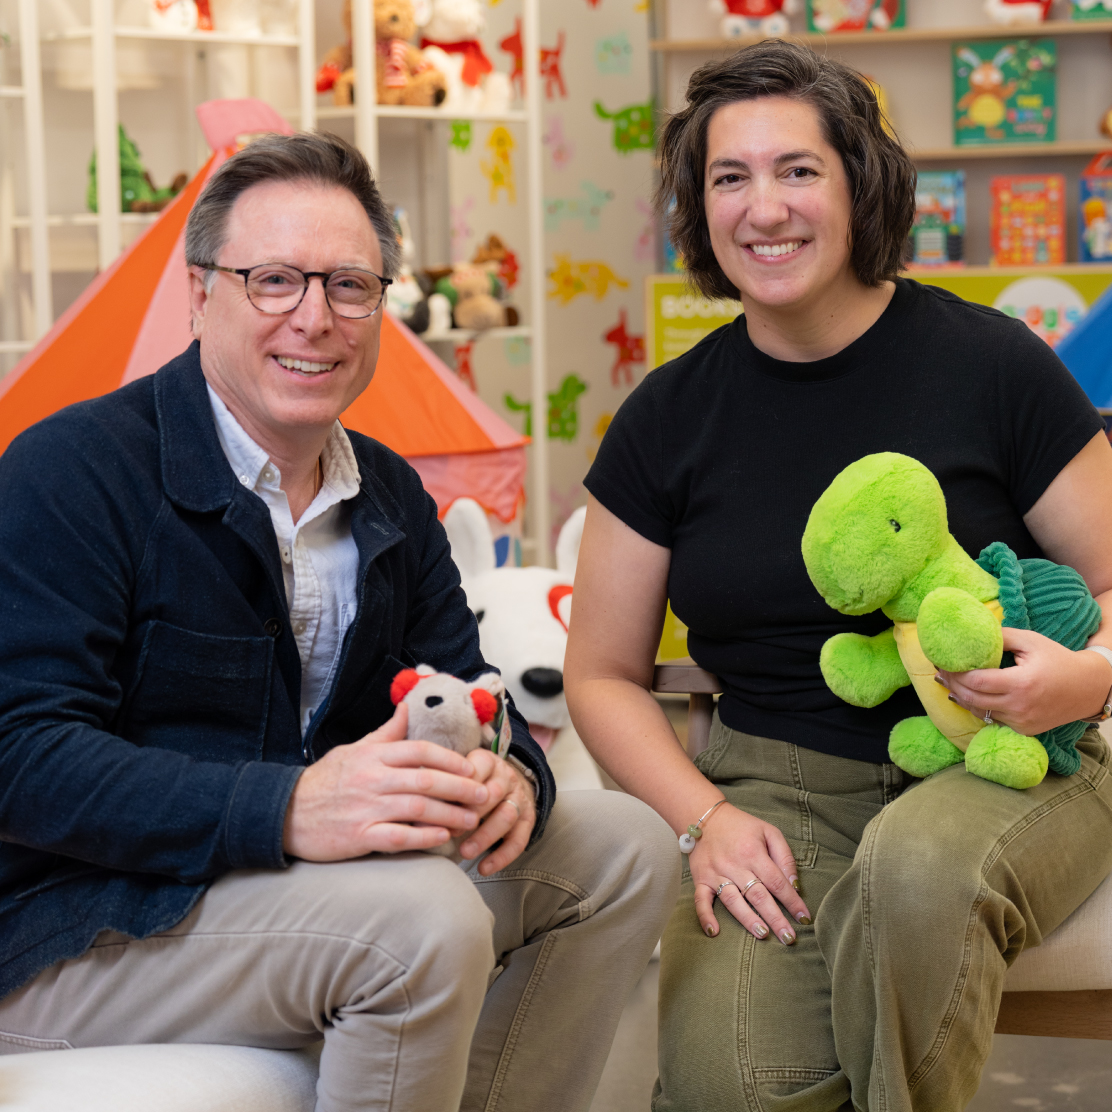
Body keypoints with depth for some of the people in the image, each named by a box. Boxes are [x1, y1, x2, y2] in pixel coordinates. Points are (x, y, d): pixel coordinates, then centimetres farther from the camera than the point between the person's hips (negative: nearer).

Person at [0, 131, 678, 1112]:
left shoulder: (390, 494, 10)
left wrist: (508, 775, -16)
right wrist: (284, 809, -36)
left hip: (324, 872, 8)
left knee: (626, 846, 3)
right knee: (424, 919, -32)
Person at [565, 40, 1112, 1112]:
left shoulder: (987, 363, -3)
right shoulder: (670, 417, 6)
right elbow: (602, 674, 11)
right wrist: (703, 817, -7)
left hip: (999, 768, 0)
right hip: (779, 786, 1)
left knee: (917, 872, -38)